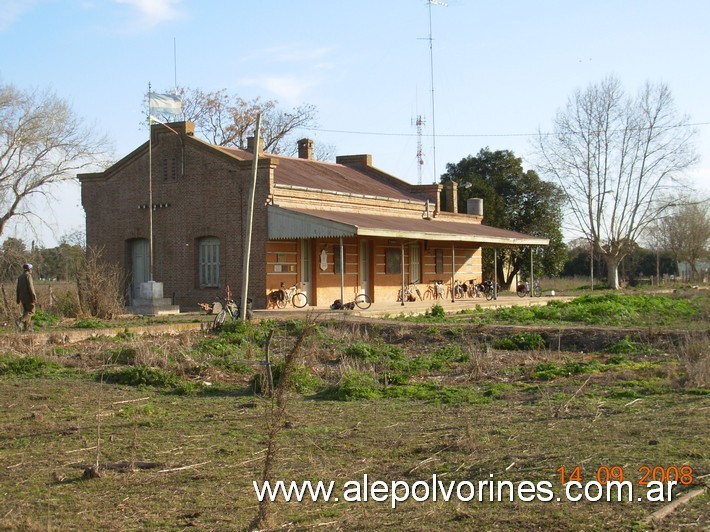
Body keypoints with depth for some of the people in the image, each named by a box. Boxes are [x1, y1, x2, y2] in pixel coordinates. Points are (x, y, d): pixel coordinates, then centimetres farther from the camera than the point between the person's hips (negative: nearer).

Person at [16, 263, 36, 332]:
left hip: (22, 297, 8)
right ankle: (19, 321, -22)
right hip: (28, 296, -8)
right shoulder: (28, 276, -11)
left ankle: (28, 328, 8)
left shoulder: (20, 277, 14)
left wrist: (18, 299, 18)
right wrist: (34, 297, -18)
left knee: (26, 312, 11)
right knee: (31, 311, -4)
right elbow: (31, 287, -18)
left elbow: (18, 289, 15)